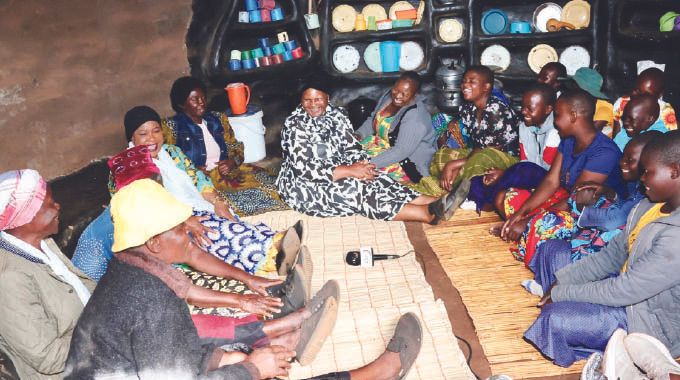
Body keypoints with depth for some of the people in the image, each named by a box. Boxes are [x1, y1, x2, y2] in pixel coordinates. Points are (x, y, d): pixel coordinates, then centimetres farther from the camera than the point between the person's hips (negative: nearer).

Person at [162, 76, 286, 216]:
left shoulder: (218, 119, 14)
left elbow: (236, 148, 15)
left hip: (227, 171, 5)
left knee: (270, 182, -17)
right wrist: (198, 172, -16)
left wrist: (232, 162, -7)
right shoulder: (171, 126, 1)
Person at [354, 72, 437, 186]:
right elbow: (372, 119, 11)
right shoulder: (388, 96, -3)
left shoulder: (416, 117, -28)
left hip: (408, 162, -8)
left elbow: (401, 151, -32)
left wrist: (371, 163, -36)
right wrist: (358, 135, -7)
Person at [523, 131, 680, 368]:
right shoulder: (649, 206, -5)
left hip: (654, 322, -9)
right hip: (628, 286, 9)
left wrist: (561, 293, -17)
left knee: (557, 320, -23)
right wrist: (561, 281, -4)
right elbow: (612, 255, 3)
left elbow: (623, 291, -29)